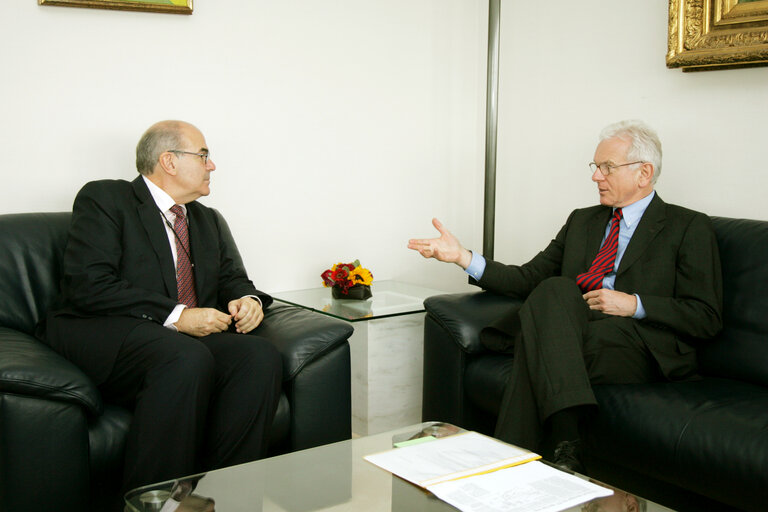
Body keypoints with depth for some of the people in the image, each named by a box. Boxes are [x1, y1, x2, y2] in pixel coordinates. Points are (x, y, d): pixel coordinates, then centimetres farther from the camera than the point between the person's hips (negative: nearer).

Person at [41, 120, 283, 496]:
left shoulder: (209, 221, 25)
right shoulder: (103, 199, 3)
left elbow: (233, 280, 23)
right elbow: (87, 285, -10)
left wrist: (248, 301, -4)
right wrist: (176, 316, -18)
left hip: (189, 339, 6)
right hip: (106, 337, -6)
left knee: (260, 356, -25)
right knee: (187, 359, -37)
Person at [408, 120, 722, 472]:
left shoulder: (690, 228, 8)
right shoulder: (582, 221, 24)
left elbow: (707, 317, 2)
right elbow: (530, 278, 16)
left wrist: (634, 304, -11)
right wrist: (463, 256, 3)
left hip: (637, 349, -4)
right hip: (567, 336, 4)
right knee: (554, 289, -30)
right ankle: (566, 444, -39)